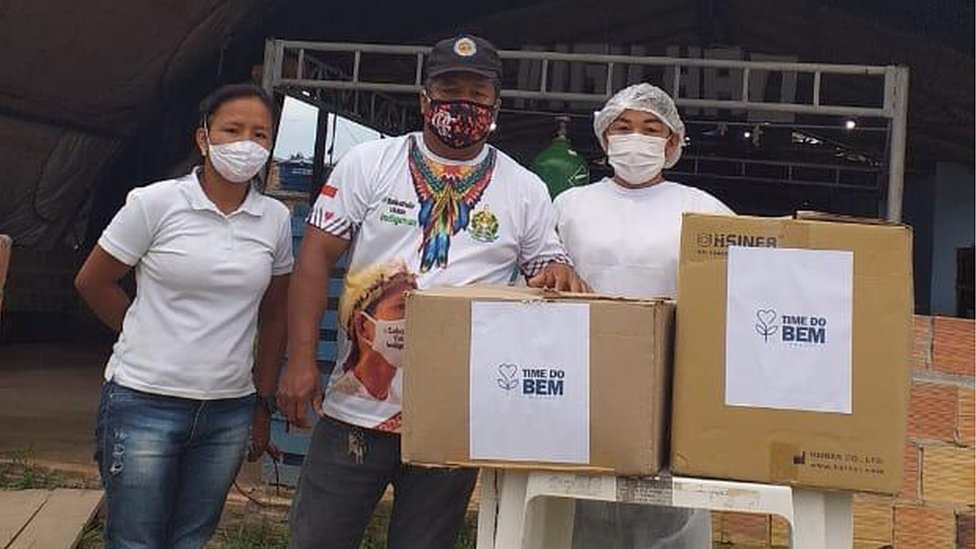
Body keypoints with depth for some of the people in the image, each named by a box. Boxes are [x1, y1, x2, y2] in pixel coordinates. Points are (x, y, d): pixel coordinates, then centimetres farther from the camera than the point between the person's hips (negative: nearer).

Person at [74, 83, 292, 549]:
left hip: (229, 410, 3)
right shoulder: (155, 203, -8)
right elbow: (92, 282, 2)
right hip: (145, 401, -3)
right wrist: (151, 335, 10)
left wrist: (263, 403, 12)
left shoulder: (276, 219, 2)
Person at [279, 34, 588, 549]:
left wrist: (561, 274, -15)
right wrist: (301, 359, -9)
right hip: (356, 407, 0)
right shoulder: (368, 163, 1)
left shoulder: (525, 190, 3)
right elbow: (316, 258, -1)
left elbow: (549, 271, 10)